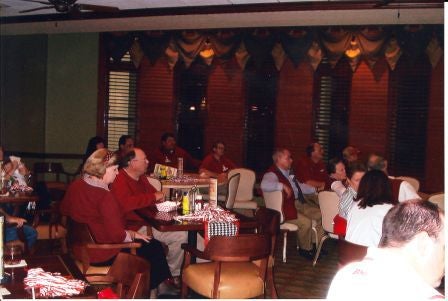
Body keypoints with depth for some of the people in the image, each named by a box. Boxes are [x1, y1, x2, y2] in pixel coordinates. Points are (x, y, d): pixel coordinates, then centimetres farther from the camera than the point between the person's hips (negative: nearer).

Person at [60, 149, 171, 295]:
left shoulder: (75, 185, -2)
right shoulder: (105, 197, -28)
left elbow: (64, 210, 17)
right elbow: (117, 236, -29)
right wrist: (133, 234, -10)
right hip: (103, 256, -9)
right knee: (154, 248, 6)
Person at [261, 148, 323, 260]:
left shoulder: (288, 172, 17)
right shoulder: (272, 173, -15)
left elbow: (299, 186, 31)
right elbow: (264, 185, -38)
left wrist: (315, 189, 21)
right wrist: (283, 186, -35)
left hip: (299, 203, 10)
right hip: (286, 208, -10)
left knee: (320, 215, 3)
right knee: (306, 222, -26)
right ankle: (306, 249, -1)